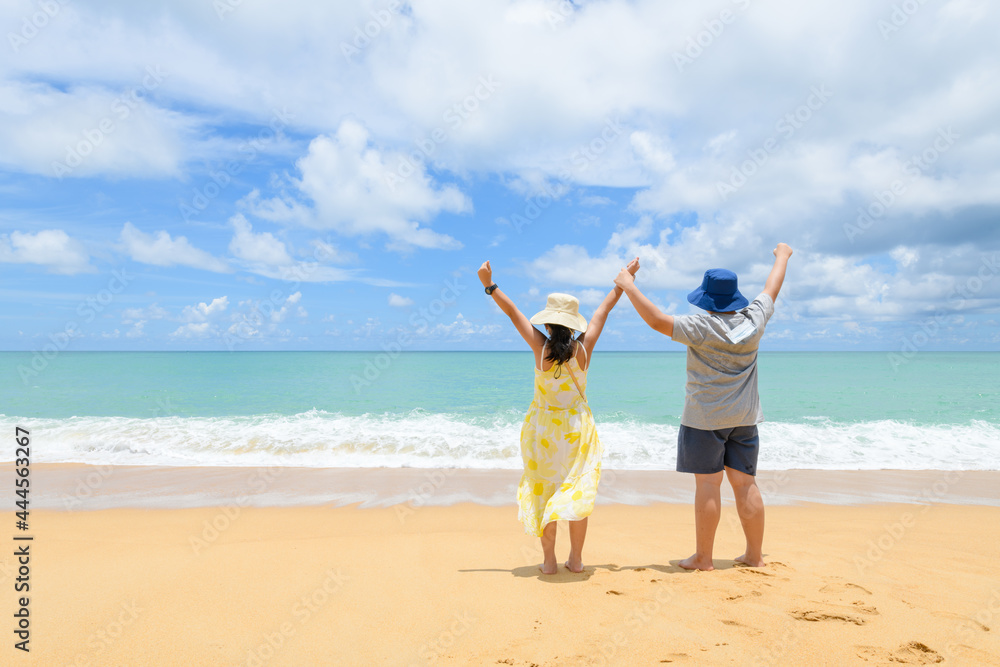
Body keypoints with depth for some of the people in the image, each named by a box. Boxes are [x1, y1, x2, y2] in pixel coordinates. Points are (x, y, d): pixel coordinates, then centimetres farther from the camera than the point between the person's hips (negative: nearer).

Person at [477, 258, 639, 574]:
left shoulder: (541, 347, -13)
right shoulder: (583, 348, -8)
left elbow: (513, 312, -8)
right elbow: (604, 308, 2)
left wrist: (489, 285, -3)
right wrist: (626, 278, 12)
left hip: (543, 425, -1)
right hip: (577, 427, 1)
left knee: (543, 491, 8)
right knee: (577, 491, 9)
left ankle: (548, 560, 12)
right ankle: (576, 558, 16)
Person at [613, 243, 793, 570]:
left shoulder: (702, 328, -17)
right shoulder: (753, 320, -1)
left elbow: (658, 320, -21)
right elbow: (772, 289, 16)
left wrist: (629, 286, -11)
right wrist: (782, 257, 35)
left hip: (705, 418, -5)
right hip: (744, 417, 6)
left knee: (708, 484, -1)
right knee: (745, 483, 10)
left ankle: (703, 557, 8)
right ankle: (755, 555, 18)